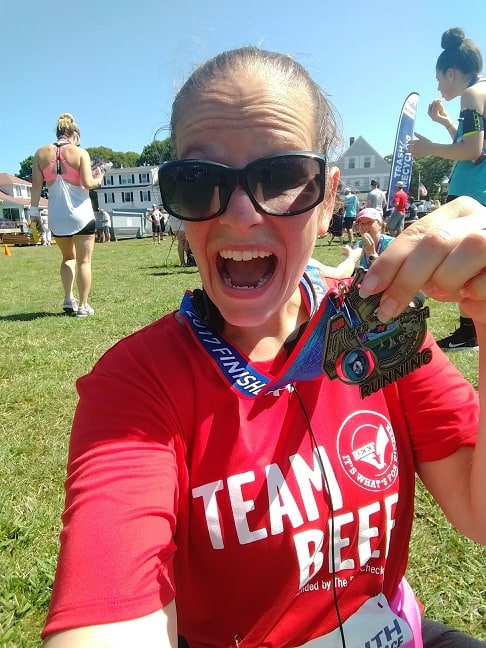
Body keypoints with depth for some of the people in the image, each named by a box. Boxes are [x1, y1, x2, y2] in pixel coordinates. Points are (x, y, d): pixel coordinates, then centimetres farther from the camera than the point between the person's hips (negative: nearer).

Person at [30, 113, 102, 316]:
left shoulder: (41, 153, 6)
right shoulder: (80, 152, -5)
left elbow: (36, 185, 3)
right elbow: (88, 183, -12)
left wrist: (34, 211, 8)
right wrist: (99, 180, 9)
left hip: (56, 216, 4)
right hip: (81, 215, -4)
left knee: (68, 257, 23)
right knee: (84, 261, 6)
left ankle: (68, 299, 11)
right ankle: (83, 305, 6)